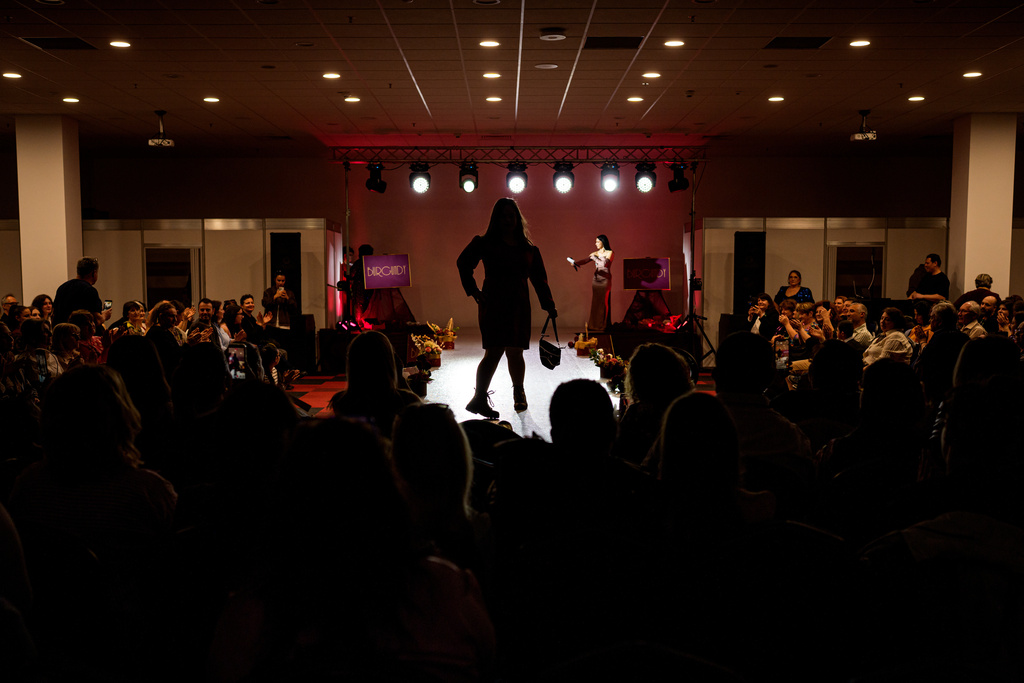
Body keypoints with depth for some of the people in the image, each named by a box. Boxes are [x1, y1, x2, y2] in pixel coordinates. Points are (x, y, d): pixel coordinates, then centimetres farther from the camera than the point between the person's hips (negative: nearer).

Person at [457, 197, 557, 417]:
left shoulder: (528, 249, 11)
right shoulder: (485, 243, 3)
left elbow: (539, 279, 13)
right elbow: (463, 263, 7)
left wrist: (549, 305, 9)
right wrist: (473, 290, -2)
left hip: (518, 305, 3)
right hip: (493, 303, -3)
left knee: (515, 351, 4)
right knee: (494, 351, -12)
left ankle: (519, 392, 27)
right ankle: (479, 398, -8)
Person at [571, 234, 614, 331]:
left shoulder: (609, 253, -2)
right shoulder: (595, 254, 12)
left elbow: (605, 264, -18)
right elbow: (584, 261, 0)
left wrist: (594, 258, -10)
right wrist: (575, 263, -17)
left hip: (605, 279, -5)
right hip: (596, 279, 5)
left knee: (604, 301, -7)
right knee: (595, 302, 1)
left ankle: (604, 325, -4)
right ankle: (595, 325, 2)